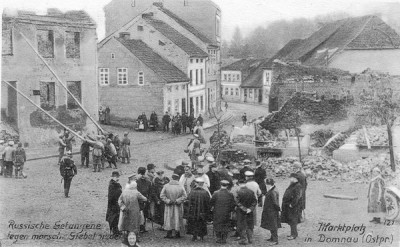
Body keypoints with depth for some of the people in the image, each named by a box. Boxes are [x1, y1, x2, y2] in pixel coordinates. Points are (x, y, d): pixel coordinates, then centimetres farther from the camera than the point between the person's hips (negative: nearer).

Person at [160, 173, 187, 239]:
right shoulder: (181, 187, -9)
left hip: (169, 206, 0)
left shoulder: (166, 186, -8)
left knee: (169, 219, 9)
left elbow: (162, 195, -10)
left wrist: (168, 201, -7)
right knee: (177, 219, 12)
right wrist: (178, 201, -9)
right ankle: (177, 233, 14)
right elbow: (184, 196, -12)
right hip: (178, 207, 0)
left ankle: (169, 234, 7)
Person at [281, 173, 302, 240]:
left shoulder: (298, 186, -16)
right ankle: (294, 233, 26)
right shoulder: (292, 185, 14)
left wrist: (292, 204, -22)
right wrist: (285, 202, 16)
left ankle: (293, 235, 2)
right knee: (290, 220, 15)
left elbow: (297, 197, -23)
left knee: (293, 220, -5)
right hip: (289, 205, 10)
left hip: (294, 206, -10)